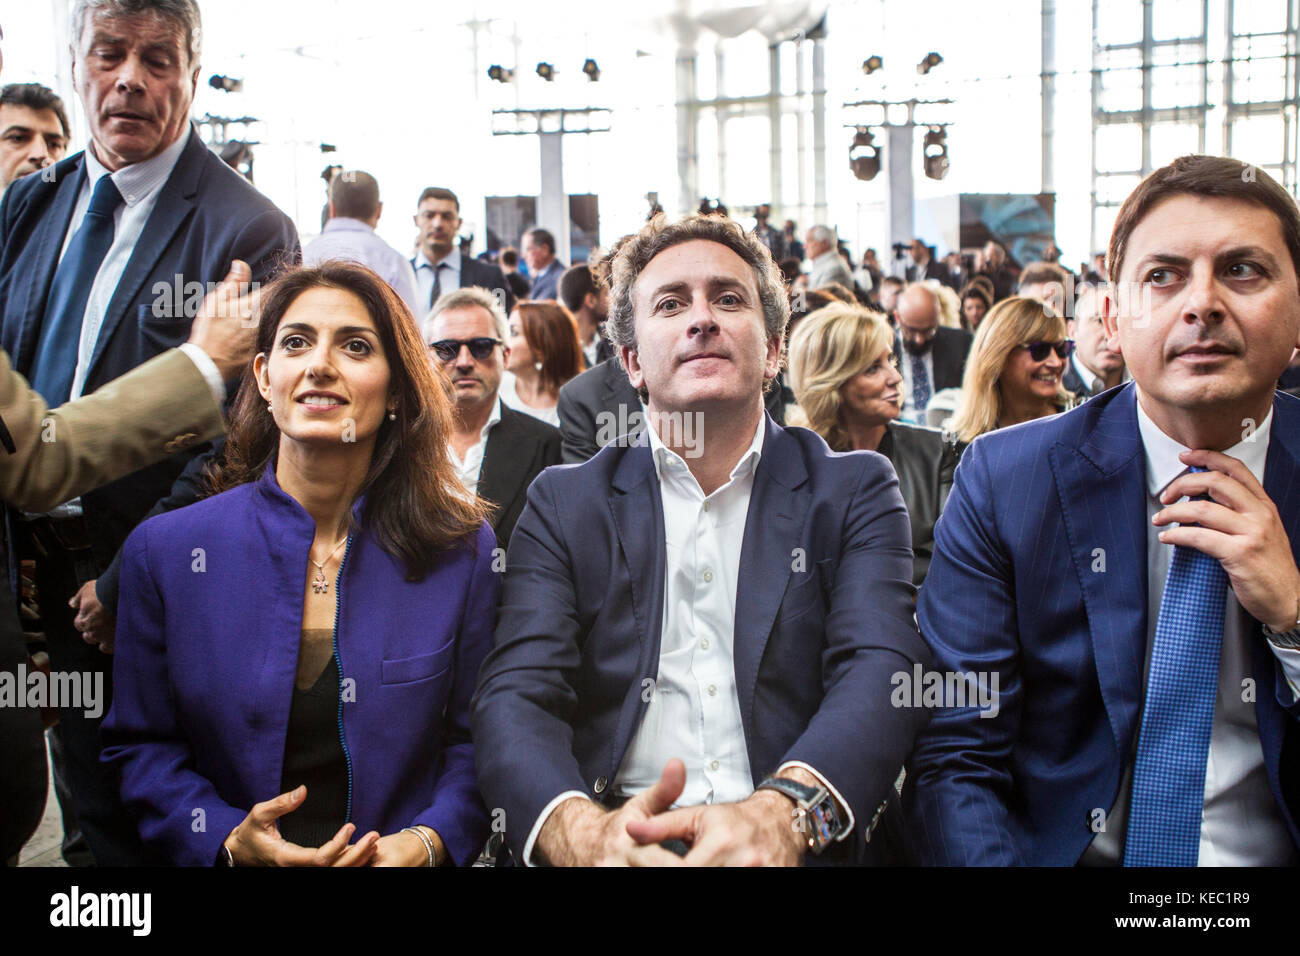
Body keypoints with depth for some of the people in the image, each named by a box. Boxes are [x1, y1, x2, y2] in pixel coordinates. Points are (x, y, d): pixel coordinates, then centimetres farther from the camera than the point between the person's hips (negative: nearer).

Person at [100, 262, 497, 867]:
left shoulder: (462, 550, 0)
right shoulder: (163, 550, 1)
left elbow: (475, 739, 6)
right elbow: (140, 744, 6)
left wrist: (426, 842, -11)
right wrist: (229, 842, -9)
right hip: (231, 863, 0)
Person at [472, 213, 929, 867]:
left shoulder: (856, 492, 9)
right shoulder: (564, 504, 10)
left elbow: (879, 672, -6)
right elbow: (517, 694, -2)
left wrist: (780, 812, -27)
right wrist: (582, 831, -25)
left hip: (800, 845, 1)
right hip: (621, 841, 0)